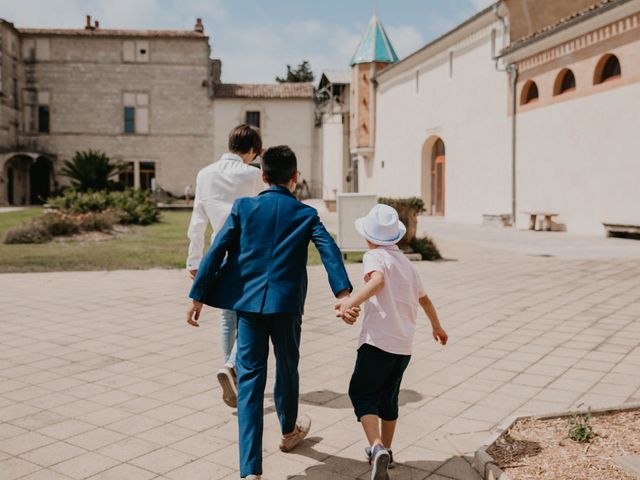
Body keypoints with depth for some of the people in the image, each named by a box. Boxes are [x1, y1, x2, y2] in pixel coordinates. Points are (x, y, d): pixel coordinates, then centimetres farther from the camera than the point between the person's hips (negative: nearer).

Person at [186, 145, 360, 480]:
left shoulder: (243, 207, 4)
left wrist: (197, 297, 1)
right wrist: (344, 294, -20)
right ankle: (289, 432, 47)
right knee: (287, 368, 22)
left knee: (250, 377, 1)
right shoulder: (306, 214, 4)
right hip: (286, 304, 0)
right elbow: (330, 251, -11)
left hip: (248, 302, 0)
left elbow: (217, 250, -2)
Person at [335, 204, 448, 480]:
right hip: (404, 345, 7)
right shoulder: (406, 263, 16)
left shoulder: (374, 257, -5)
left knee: (361, 393, 0)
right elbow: (424, 299, 28)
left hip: (378, 342, -7)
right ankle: (385, 452, 31)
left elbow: (377, 280, -28)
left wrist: (350, 302, -40)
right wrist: (436, 326, 43)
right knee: (388, 397, 19)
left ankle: (377, 448, -17)